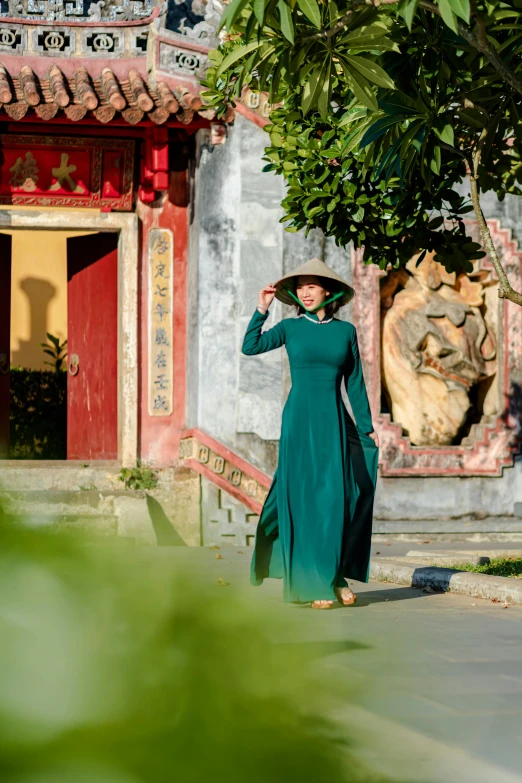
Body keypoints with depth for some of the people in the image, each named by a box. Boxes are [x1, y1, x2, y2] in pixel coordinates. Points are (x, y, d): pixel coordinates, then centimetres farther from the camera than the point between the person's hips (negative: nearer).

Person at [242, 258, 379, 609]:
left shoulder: (345, 330, 7)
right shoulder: (291, 328, 4)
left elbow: (355, 383, 10)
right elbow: (250, 347, -10)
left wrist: (367, 427, 7)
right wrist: (262, 309, -12)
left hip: (334, 421, 1)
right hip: (300, 420, -1)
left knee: (336, 497, -2)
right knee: (304, 496, -3)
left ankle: (337, 574, 13)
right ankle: (314, 582, 1)